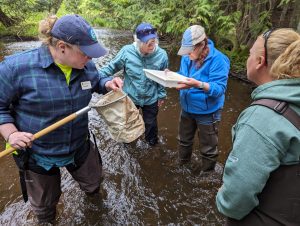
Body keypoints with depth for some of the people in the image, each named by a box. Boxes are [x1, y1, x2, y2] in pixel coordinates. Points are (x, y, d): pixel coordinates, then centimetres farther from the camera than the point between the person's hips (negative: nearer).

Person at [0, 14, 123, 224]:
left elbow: (96, 82, 10)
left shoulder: (86, 65, -10)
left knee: (93, 181, 29)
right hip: (38, 154, -2)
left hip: (79, 147, 3)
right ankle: (47, 220, 61)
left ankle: (92, 190, 68)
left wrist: (108, 84, -12)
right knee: (44, 203, 25)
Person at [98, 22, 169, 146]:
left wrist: (161, 95, 4)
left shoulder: (161, 55, -18)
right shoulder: (126, 51, -23)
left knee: (151, 122, 23)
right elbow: (111, 67, -9)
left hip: (151, 99, 0)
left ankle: (152, 140, 56)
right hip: (130, 96, 0)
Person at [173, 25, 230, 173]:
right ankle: (182, 160, 54)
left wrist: (198, 84, -42)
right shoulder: (187, 56, -4)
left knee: (208, 146, 15)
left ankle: (206, 168, 42)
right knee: (184, 138, 27)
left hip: (207, 111, -6)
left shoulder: (218, 60, -24)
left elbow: (219, 89, -28)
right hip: (187, 108, 7)